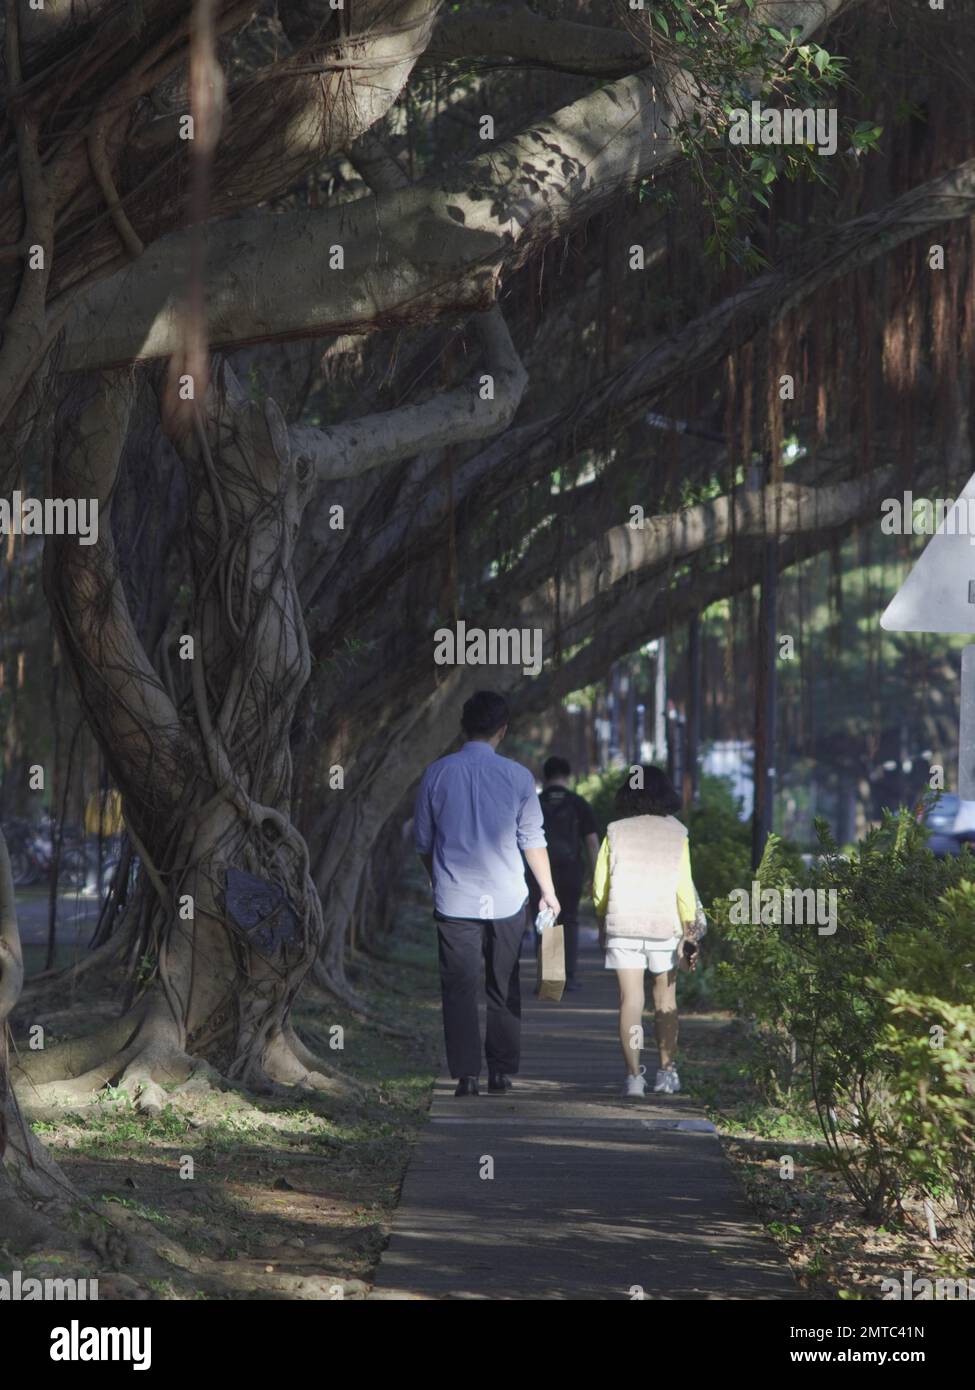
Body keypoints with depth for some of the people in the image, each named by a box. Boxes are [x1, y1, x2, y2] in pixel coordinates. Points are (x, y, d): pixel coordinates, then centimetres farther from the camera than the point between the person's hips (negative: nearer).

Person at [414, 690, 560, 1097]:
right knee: (504, 988, 12)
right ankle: (502, 1071, 14)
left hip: (454, 900, 0)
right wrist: (549, 893, 12)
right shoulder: (518, 777, -4)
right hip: (506, 899, 0)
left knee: (459, 989, 3)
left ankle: (467, 1075, -4)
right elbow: (533, 841, 0)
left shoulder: (437, 773, -2)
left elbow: (423, 841, 7)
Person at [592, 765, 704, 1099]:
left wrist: (602, 921, 19)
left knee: (630, 999, -2)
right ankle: (666, 1072, 17)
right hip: (665, 926, 1)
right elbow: (684, 888, -2)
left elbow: (599, 887, 3)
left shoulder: (615, 832, 1)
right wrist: (691, 934, 2)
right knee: (665, 999, 14)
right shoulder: (676, 833, 1)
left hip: (622, 924, -1)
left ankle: (633, 1075, -9)